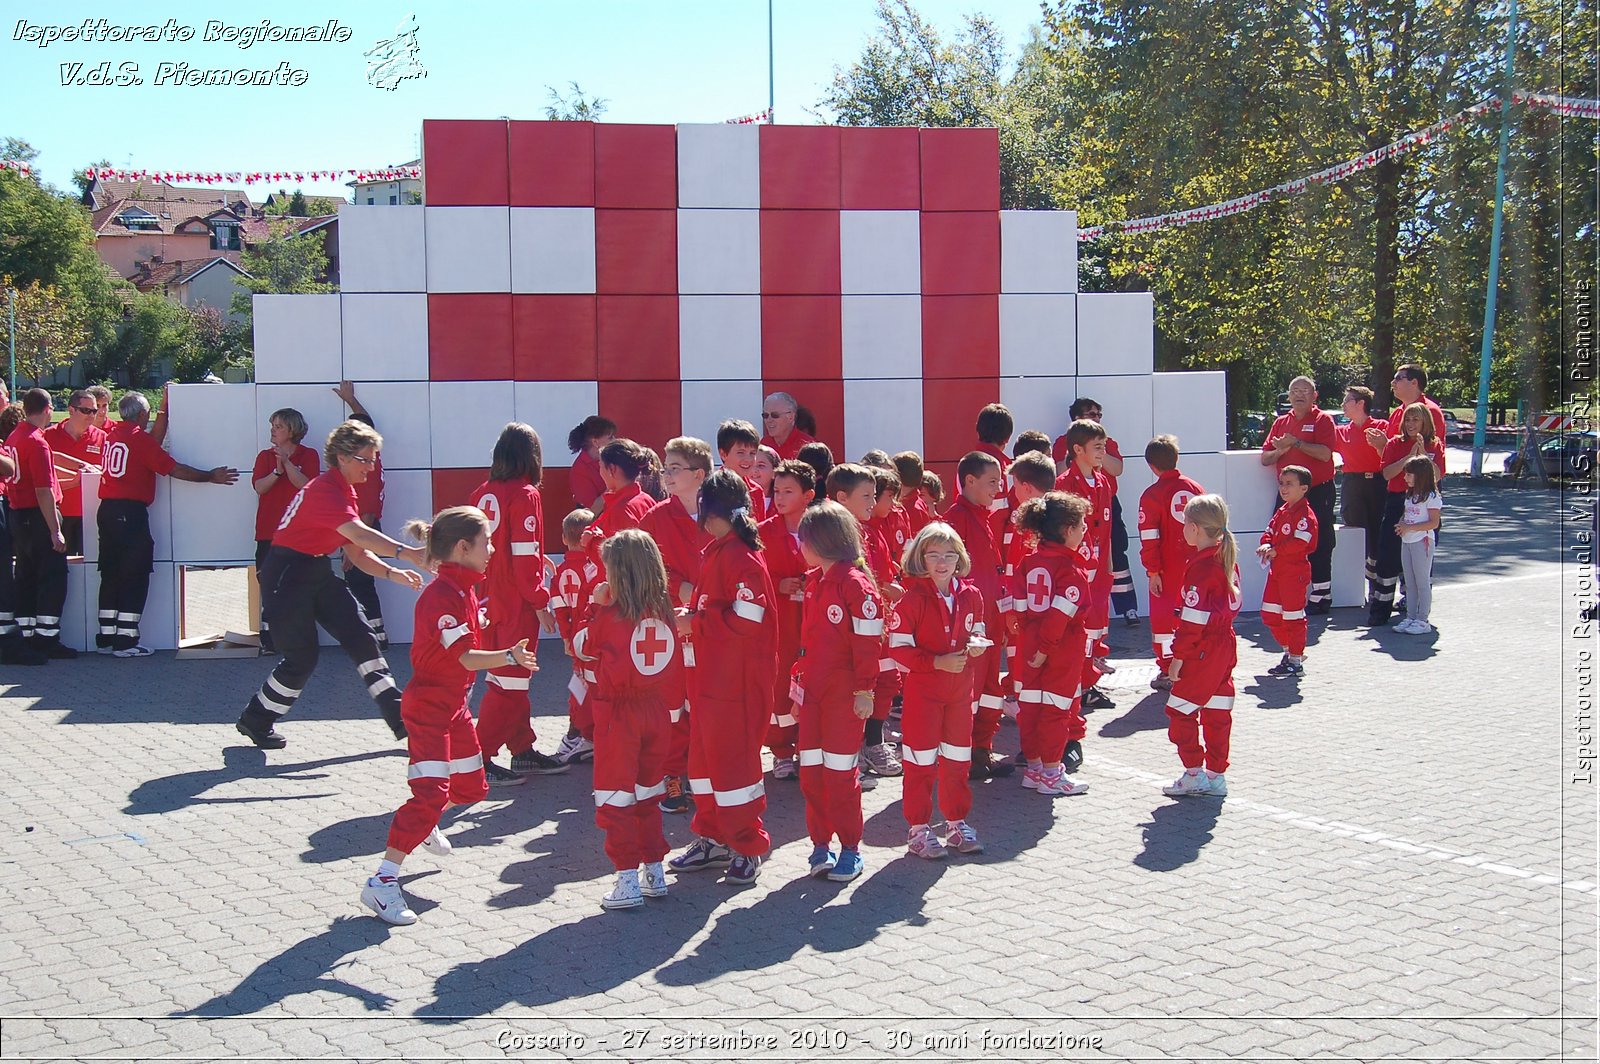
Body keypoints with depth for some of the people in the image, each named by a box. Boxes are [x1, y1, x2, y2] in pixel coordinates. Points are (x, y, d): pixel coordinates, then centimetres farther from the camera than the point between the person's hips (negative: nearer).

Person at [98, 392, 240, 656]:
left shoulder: (112, 434, 10)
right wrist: (210, 476, 1)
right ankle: (126, 641, -4)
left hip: (107, 510, 8)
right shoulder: (140, 438, -10)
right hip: (131, 513, -8)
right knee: (135, 577, -2)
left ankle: (106, 638, 15)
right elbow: (175, 469, -9)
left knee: (111, 575, 12)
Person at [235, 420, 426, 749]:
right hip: (287, 576, -9)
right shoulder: (325, 490, -21)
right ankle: (255, 721, 18)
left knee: (362, 638, -2)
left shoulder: (345, 492, 10)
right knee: (302, 658, -4)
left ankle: (400, 717, -2)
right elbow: (358, 534, -37)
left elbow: (358, 552, 10)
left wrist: (392, 573, -6)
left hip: (318, 572, 9)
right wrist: (407, 553, -47)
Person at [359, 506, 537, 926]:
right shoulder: (441, 595, -23)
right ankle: (381, 882, -11)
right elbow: (465, 657, -29)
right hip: (427, 706, -9)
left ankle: (426, 823, 47)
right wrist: (509, 656, -41)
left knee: (472, 787, 18)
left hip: (454, 703, 10)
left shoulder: (465, 589, 7)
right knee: (430, 793, -16)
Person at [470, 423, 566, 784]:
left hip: (491, 598, 8)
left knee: (513, 676, 16)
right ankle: (479, 757, -1)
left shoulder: (482, 493, 7)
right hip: (517, 602, -8)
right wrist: (540, 601, -11)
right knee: (509, 680, -1)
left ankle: (523, 751, 25)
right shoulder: (525, 495, -13)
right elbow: (524, 556, -16)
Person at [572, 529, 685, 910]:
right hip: (658, 713, 5)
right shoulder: (664, 612, 0)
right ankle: (655, 872, 23)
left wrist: (597, 608, 8)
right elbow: (676, 666, 5)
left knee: (615, 799, 3)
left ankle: (628, 880, 1)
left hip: (618, 712, -5)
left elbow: (581, 647, 4)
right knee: (648, 795, 18)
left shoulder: (610, 615, -13)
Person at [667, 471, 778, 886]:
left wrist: (694, 623, -16)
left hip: (738, 679, -10)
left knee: (733, 758, -2)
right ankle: (712, 838, 28)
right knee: (706, 754, 16)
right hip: (711, 675, 10)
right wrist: (691, 616, 4)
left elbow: (746, 619, -24)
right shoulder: (717, 552, 13)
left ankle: (748, 847, 11)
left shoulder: (740, 556, -17)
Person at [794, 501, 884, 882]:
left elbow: (868, 641, -14)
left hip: (844, 692, -7)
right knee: (811, 771, 9)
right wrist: (799, 681, 15)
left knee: (840, 771, 0)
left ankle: (850, 850, 12)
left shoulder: (855, 582, -13)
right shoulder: (814, 582, 12)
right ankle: (820, 844, 20)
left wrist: (864, 690, -15)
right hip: (813, 690, 7)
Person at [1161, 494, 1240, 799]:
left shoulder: (1200, 568, -19)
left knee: (1180, 710, 1)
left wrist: (1178, 656, -14)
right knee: (1217, 712, 12)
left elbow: (1193, 619, -20)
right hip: (1226, 645, 9)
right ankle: (1215, 776, 18)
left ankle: (1194, 774, 3)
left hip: (1203, 651, -9)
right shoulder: (1228, 559, 8)